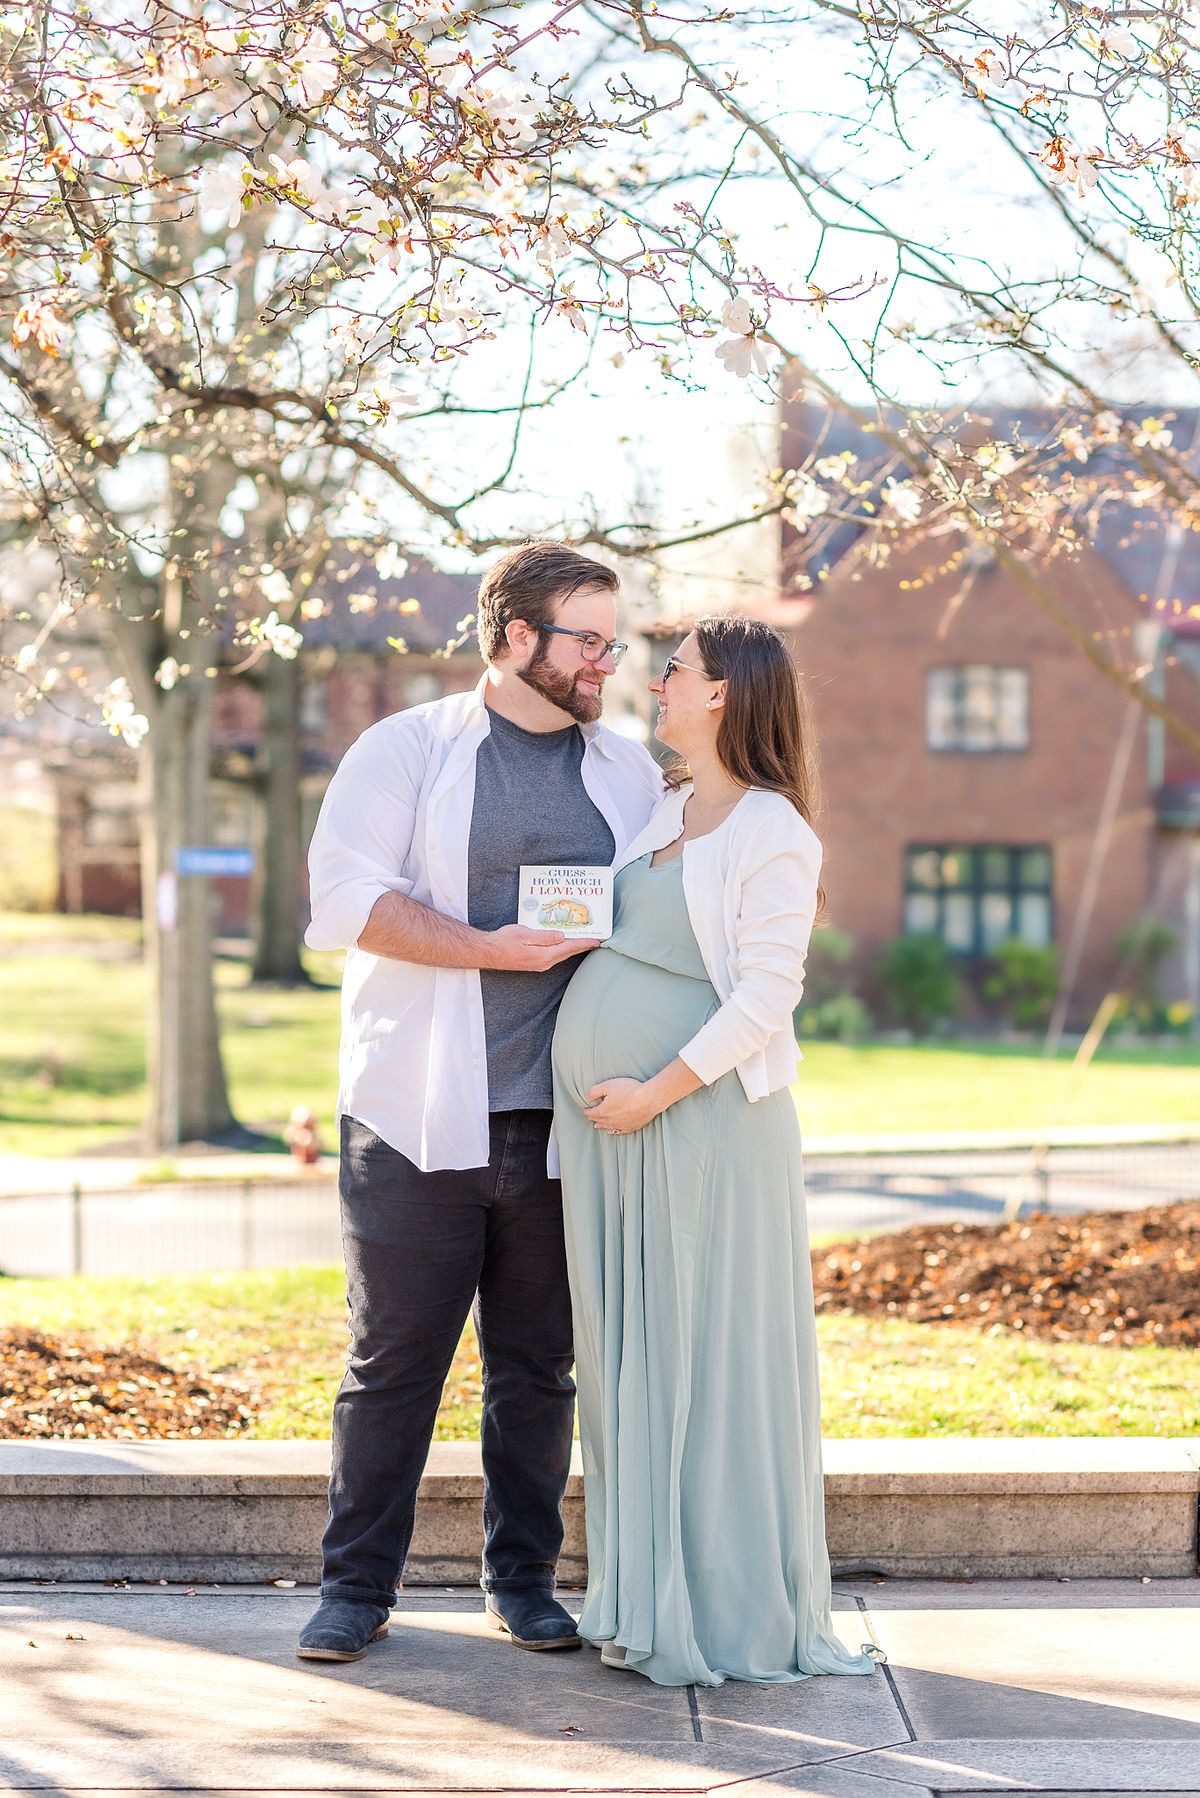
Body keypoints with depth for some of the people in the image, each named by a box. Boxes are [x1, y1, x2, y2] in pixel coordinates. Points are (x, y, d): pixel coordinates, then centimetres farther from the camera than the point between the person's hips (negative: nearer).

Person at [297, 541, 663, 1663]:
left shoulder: (629, 773, 14)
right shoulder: (407, 750, 2)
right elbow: (344, 894, -8)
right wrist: (489, 950, -16)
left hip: (562, 1121, 3)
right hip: (419, 1117, -3)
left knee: (539, 1366, 9)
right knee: (391, 1360, 1)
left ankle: (524, 1580, 20)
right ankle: (356, 1584, 11)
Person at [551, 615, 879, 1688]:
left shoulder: (771, 832, -9)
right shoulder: (659, 816, 15)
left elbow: (768, 994, -16)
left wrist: (658, 1092, -18)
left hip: (704, 1119, -8)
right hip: (605, 1125, 8)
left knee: (717, 1355, -2)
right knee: (628, 1356, 10)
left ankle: (738, 1611, 8)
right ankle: (648, 1604, 19)